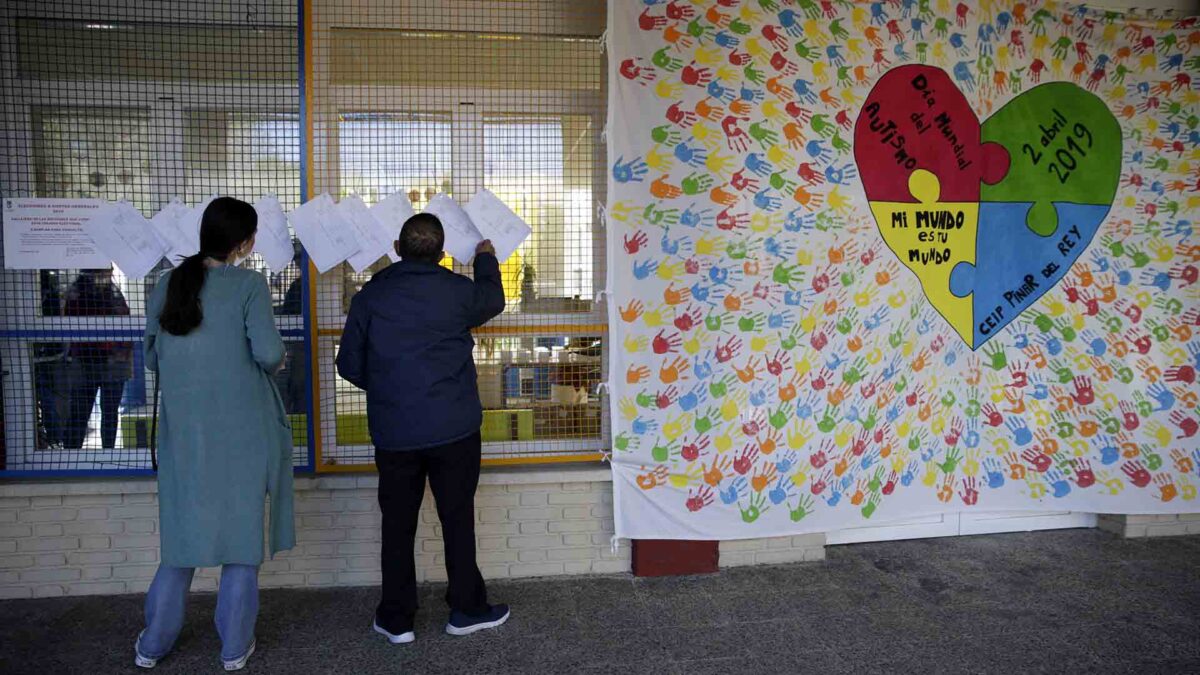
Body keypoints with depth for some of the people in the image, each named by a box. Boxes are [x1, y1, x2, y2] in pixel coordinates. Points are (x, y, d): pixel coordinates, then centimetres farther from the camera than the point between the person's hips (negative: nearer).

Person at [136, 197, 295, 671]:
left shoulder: (168, 285, 3)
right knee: (243, 532, 10)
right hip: (243, 431, -4)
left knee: (185, 530, 18)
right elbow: (268, 352, -20)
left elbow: (152, 357, 9)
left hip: (184, 431, 4)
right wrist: (271, 364, 2)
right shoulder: (248, 285, -11)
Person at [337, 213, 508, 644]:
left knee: (398, 524, 11)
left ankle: (396, 620, 21)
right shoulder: (458, 291, -5)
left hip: (393, 433, 1)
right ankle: (467, 609, 22)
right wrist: (486, 258, 36)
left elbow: (349, 365, 4)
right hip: (454, 430, -1)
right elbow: (494, 300, 19)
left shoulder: (370, 296, -1)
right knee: (458, 519, 10)